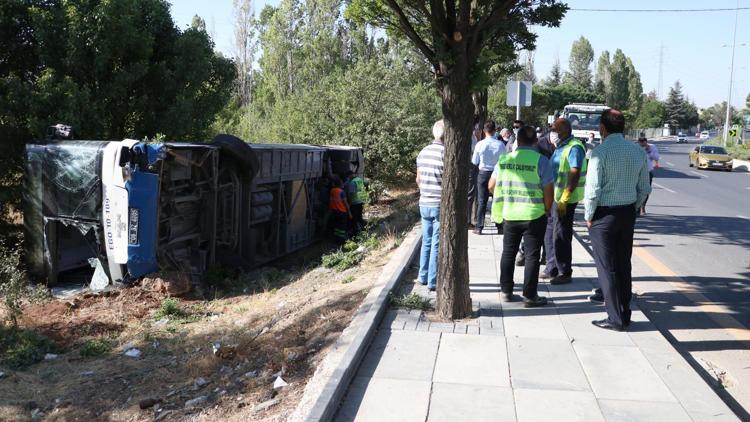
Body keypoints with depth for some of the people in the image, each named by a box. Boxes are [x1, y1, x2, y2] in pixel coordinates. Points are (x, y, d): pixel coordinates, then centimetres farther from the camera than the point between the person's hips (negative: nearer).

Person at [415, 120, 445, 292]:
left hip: (424, 204, 7)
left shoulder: (423, 152, 5)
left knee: (426, 242, 17)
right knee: (437, 245, 1)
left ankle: (423, 277, 25)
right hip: (441, 205, -6)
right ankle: (433, 282, 6)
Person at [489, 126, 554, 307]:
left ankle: (506, 291, 24)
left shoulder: (504, 160, 1)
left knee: (508, 253, 16)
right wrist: (546, 211, 6)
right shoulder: (541, 160, -10)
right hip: (534, 215, -3)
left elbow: (491, 185, 11)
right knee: (532, 255, 6)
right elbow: (548, 192, -11)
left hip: (509, 215, 3)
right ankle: (530, 296, 10)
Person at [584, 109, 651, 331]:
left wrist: (588, 216, -5)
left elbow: (593, 189, -17)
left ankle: (616, 319, 7)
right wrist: (632, 209, 19)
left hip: (604, 214, -6)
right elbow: (644, 188, 9)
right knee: (624, 265, 16)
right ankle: (625, 314, 26)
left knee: (607, 267, 2)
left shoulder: (600, 152, -16)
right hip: (628, 213, 6)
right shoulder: (638, 151, 4)